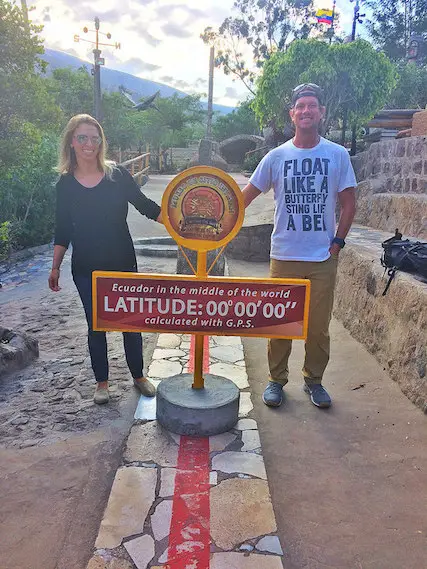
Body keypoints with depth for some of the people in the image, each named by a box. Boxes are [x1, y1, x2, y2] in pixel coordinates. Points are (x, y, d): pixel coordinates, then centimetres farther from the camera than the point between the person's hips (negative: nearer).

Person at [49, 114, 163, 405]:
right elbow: (63, 230, 4)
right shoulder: (66, 183, -1)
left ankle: (139, 376, 30)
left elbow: (146, 205, -2)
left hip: (123, 263, 0)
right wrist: (55, 268, 4)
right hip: (86, 269, 1)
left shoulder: (118, 175, -6)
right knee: (96, 325, 11)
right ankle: (102, 382, 29)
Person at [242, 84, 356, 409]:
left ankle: (314, 380, 28)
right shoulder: (277, 156, 2)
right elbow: (246, 196, 5)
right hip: (284, 257, 0)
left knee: (319, 327, 8)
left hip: (323, 259, 0)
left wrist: (338, 241, -3)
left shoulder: (338, 155, 1)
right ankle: (277, 380, 25)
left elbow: (348, 203, 5)